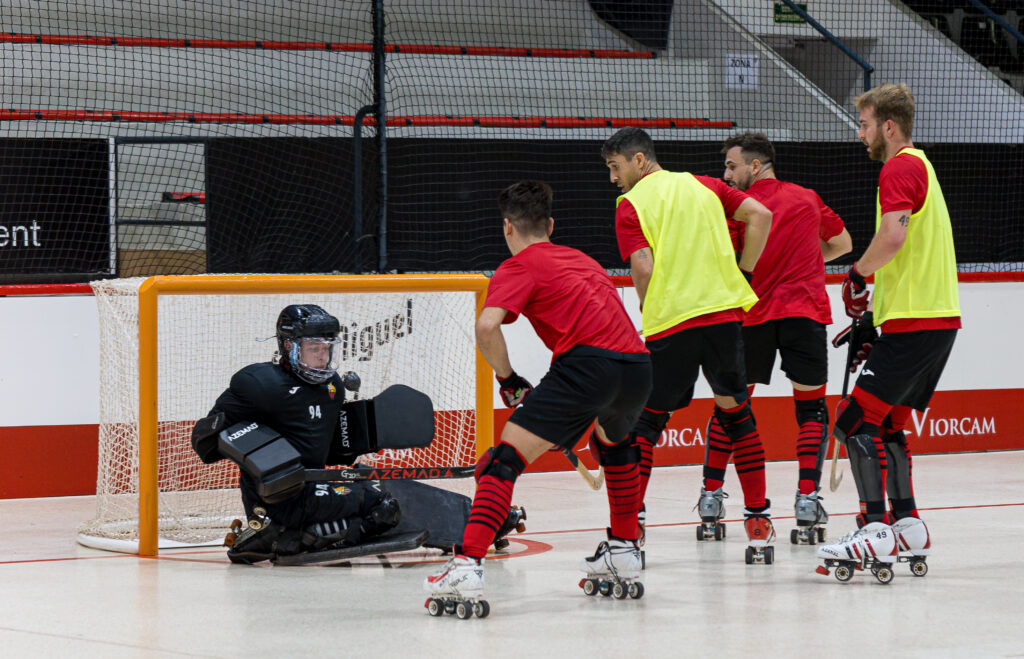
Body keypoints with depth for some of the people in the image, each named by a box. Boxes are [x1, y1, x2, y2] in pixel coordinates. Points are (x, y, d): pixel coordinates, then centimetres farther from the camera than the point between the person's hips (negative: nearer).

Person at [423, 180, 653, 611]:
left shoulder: (519, 266, 11)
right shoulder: (581, 260, 32)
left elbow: (487, 325, -8)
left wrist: (507, 379, 7)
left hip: (588, 363, -7)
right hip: (638, 364, 7)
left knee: (507, 457, -7)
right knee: (614, 441, 38)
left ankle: (467, 565, -22)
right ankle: (622, 552, 40)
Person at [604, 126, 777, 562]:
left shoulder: (631, 205, 2)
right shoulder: (704, 186, 14)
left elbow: (643, 269, -10)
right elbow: (760, 216, 4)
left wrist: (649, 310, 7)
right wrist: (742, 272, 11)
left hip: (670, 321, -3)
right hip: (724, 310, 3)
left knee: (648, 418, 8)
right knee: (734, 409, 15)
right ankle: (758, 516, 11)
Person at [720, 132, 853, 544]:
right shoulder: (807, 199, 14)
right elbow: (842, 243, 28)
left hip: (753, 313, -1)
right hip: (805, 309, 1)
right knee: (811, 407, 8)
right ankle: (807, 498, -8)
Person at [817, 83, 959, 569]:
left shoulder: (900, 168, -9)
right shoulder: (919, 167, 23)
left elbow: (892, 237, -25)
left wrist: (857, 276, -9)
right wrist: (871, 316, 24)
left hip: (914, 323, -10)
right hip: (937, 317, 10)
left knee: (857, 418, -11)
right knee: (886, 423, 15)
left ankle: (875, 525, -18)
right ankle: (906, 522, 13)